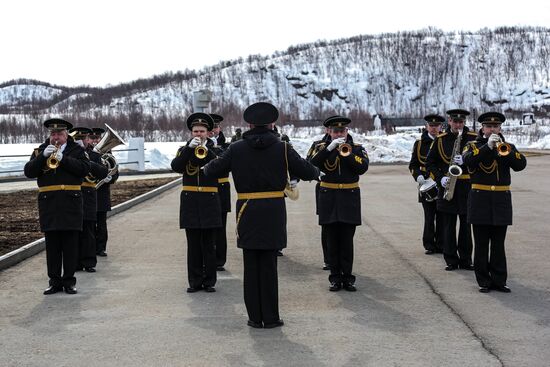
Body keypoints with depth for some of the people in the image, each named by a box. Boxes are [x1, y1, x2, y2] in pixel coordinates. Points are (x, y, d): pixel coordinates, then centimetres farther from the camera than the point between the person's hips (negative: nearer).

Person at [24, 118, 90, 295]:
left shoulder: (76, 150, 7)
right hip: (48, 205, 1)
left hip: (71, 204, -1)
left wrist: (63, 159, -17)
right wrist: (43, 156, -15)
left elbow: (85, 169, -9)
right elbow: (29, 172, -1)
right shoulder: (40, 151, 11)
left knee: (70, 245, 2)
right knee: (52, 245, 5)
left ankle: (69, 281, 8)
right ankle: (54, 281, 11)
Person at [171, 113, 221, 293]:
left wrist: (206, 149, -22)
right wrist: (190, 147, -19)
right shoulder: (184, 150, 8)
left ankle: (209, 281, 9)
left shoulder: (215, 150, 6)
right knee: (193, 245, 4)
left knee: (209, 245, 2)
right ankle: (195, 281, 10)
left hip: (210, 202, -1)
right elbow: (175, 166, -11)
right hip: (190, 202, 1)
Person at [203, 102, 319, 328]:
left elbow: (212, 171, 4)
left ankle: (255, 317, 12)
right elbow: (307, 172, -2)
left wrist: (206, 167, 28)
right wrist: (316, 172, 21)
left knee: (251, 265, 8)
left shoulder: (237, 149, -1)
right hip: (273, 212, -1)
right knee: (269, 265, 5)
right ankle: (270, 318, 9)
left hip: (247, 213, 1)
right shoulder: (282, 148, -4)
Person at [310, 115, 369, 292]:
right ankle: (335, 277, 11)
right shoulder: (323, 148, 5)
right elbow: (312, 164, -14)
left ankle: (347, 277, 8)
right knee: (332, 241, 4)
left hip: (349, 199, 0)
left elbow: (363, 167, -11)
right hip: (329, 199, 1)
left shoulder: (357, 148, 5)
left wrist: (346, 153, -21)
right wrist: (329, 148, -23)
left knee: (347, 241, 2)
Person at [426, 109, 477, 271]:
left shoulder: (473, 138, 2)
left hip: (467, 186, 0)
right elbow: (430, 163, 7)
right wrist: (440, 178, -8)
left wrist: (465, 160, -19)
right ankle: (451, 261, 11)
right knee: (449, 226, 3)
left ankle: (466, 260, 13)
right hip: (447, 186, 0)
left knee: (466, 225, 4)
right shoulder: (440, 139, 4)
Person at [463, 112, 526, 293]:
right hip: (480, 200, -2)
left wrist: (504, 149, -21)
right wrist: (488, 146, -25)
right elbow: (468, 160, -18)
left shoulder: (508, 147, 11)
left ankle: (499, 280, 12)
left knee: (498, 244, 6)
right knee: (481, 244, 2)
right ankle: (484, 281, 8)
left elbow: (521, 164, -7)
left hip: (501, 200, 2)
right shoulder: (474, 146, 5)